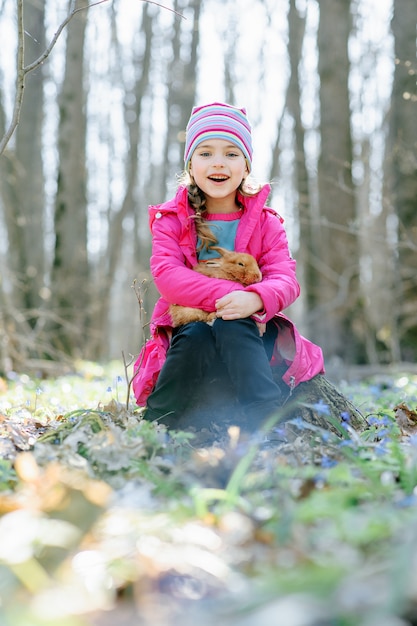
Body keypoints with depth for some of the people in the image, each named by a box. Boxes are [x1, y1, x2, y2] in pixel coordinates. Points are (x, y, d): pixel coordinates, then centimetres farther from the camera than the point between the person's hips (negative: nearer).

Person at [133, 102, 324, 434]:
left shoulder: (265, 222, 6)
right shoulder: (172, 219, 3)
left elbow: (286, 279, -9)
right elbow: (166, 275, -15)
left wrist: (255, 299, -36)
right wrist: (226, 294, -30)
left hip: (249, 334, 1)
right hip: (189, 329, 0)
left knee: (232, 328, -35)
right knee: (195, 335, -36)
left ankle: (265, 423, -43)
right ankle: (156, 426, -22)